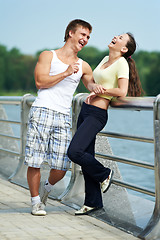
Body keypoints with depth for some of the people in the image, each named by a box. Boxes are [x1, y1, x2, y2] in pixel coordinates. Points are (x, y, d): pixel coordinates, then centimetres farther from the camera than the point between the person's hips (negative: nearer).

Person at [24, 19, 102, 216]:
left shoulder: (83, 66, 19)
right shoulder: (48, 56, 8)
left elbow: (91, 84, 34)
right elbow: (40, 81, -4)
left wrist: (96, 87, 10)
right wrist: (66, 73, -7)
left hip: (63, 117, 3)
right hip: (42, 111, -3)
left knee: (61, 167, -3)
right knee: (34, 162, -6)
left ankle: (47, 188, 29)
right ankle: (36, 201, 12)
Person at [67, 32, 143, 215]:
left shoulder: (122, 63, -9)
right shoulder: (106, 59, 15)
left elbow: (122, 92, -20)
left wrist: (100, 91, -9)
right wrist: (97, 89, 7)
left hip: (97, 114, -8)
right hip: (85, 110, 8)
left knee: (74, 152, -19)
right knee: (86, 157, 8)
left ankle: (104, 174, 6)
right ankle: (93, 202, 16)